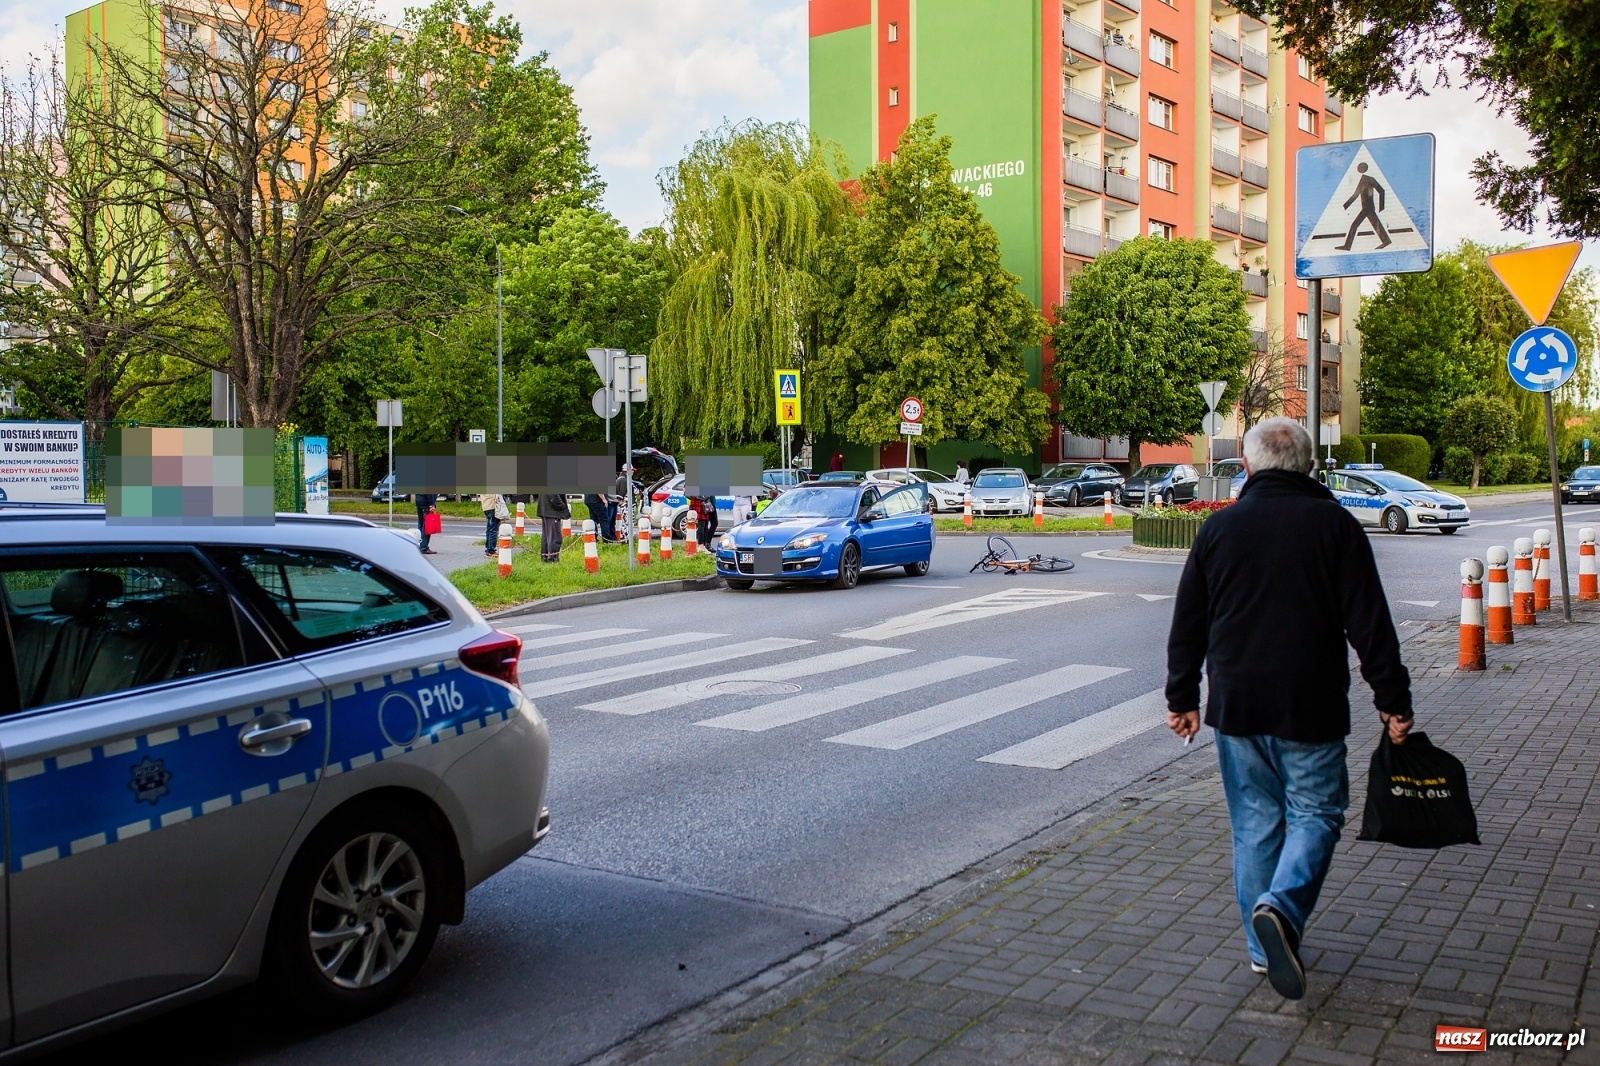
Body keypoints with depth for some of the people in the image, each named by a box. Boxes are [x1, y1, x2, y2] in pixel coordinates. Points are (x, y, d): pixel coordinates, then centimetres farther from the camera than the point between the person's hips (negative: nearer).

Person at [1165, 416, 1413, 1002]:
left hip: (1235, 706, 2)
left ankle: (1264, 945, 17)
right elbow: (1370, 624, -5)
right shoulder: (1334, 524, -2)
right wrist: (1393, 701, 0)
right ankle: (1281, 907, -16)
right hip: (1311, 708, -2)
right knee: (1315, 812, 7)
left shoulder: (1220, 527, 4)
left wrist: (1182, 699, 15)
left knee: (1254, 821, 12)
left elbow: (1188, 624, 7)